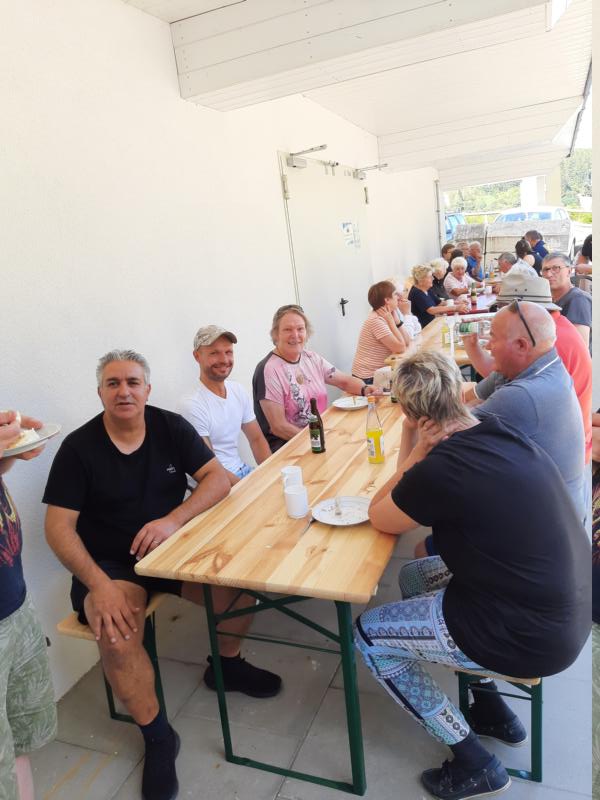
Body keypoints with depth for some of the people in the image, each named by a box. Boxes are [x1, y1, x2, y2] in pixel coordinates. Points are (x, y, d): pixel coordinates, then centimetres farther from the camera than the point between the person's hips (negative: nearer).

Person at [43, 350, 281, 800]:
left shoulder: (171, 427, -3)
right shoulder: (79, 448, -9)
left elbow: (218, 479, -8)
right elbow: (58, 527, -10)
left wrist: (173, 519, -24)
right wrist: (98, 583, -24)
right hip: (109, 564, -2)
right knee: (117, 638, -30)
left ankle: (228, 664, 13)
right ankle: (157, 737, -3)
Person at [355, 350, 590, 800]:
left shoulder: (440, 469, -27)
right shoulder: (501, 433, -2)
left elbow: (379, 519, -5)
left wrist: (416, 451, -9)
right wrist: (419, 456, -2)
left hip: (530, 636, -8)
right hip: (563, 609, 8)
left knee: (368, 634, 5)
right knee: (415, 575, 24)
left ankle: (474, 764, 16)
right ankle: (492, 710, 31)